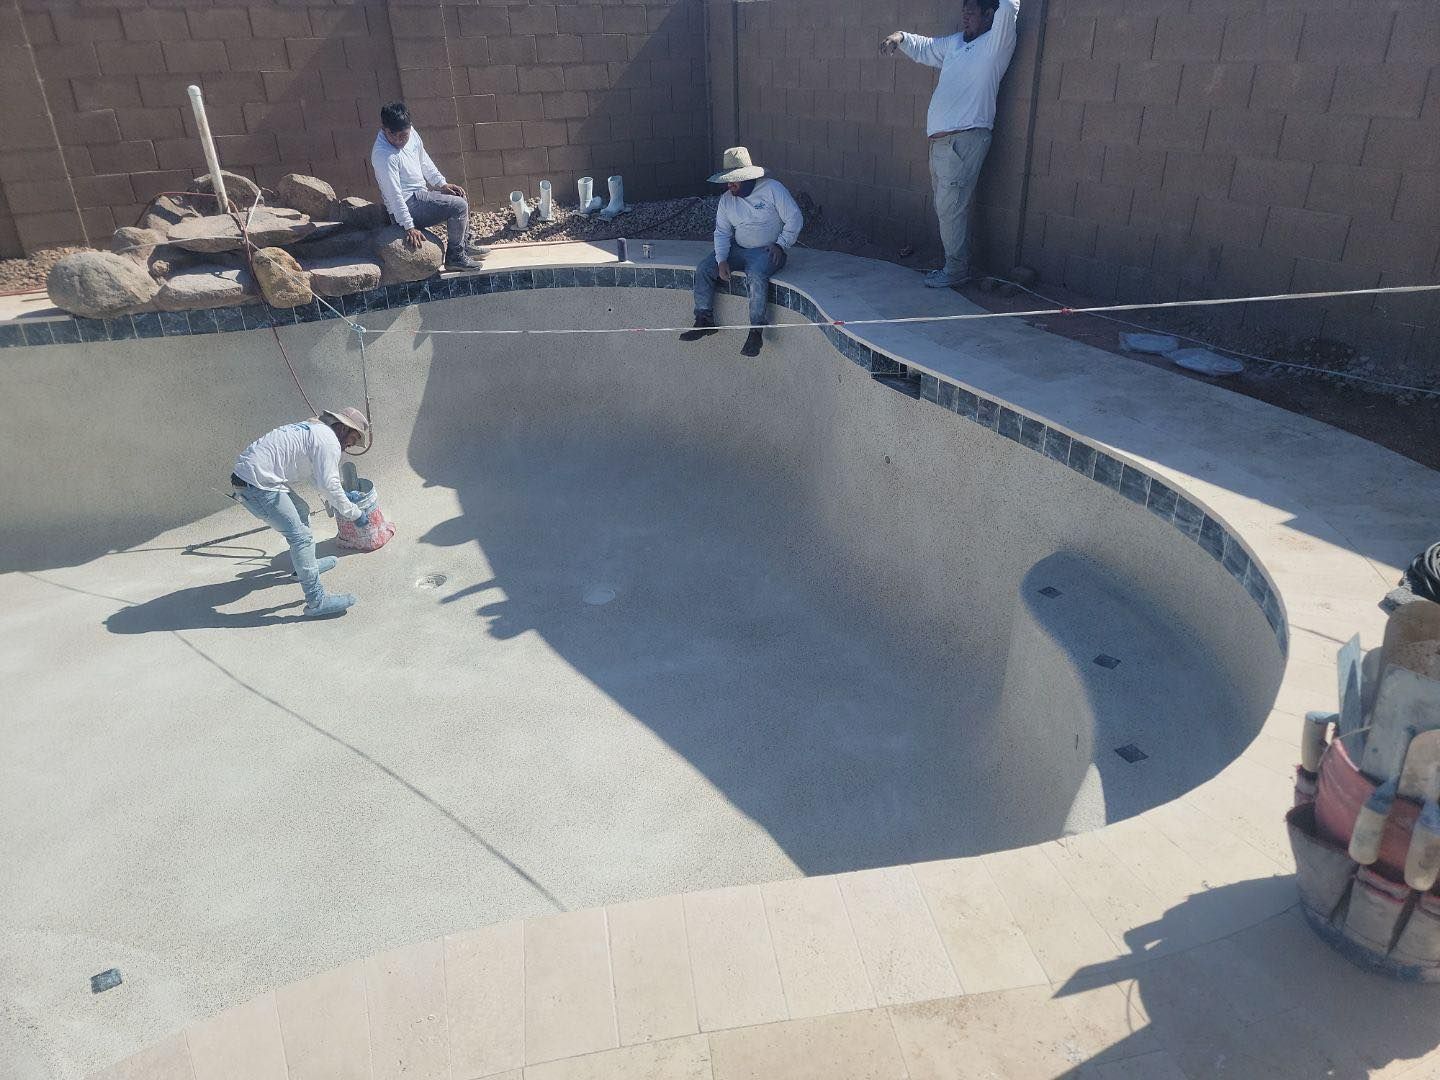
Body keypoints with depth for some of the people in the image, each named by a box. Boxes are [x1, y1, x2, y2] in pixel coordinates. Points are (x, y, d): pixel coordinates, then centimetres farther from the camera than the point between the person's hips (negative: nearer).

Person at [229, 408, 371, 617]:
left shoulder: (313, 429, 22)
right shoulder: (329, 441, -9)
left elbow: (321, 477, 33)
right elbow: (329, 485, -15)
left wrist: (335, 503, 38)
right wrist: (355, 514, -6)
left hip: (246, 471, 11)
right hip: (258, 485, -11)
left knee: (301, 513, 26)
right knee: (301, 537, -9)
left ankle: (304, 565, 43)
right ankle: (317, 601, -9)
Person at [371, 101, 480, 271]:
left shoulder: (411, 132, -1)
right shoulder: (383, 155, -26)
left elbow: (424, 161, 16)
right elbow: (394, 194, -26)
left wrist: (442, 184, 8)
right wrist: (409, 227, -26)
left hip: (420, 193, 10)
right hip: (408, 204, -10)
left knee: (462, 196, 21)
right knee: (459, 206, -17)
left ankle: (465, 245, 26)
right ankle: (455, 256, -7)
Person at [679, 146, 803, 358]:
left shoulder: (772, 189, -9)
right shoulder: (726, 200, 7)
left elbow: (795, 219, -8)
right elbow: (722, 232, 6)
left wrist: (781, 245, -15)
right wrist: (722, 260, -9)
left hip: (767, 251, -6)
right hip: (738, 249, 6)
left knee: (755, 275, -37)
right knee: (703, 270, -11)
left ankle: (756, 331, -31)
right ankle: (705, 322, -5)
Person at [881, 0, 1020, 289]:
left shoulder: (997, 43, -3)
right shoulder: (954, 43, 21)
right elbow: (924, 48, 34)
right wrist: (900, 37, 17)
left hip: (964, 139, -8)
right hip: (941, 140, 8)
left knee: (951, 207, -9)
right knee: (945, 207, 12)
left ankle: (956, 270, -2)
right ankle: (952, 262, 21)